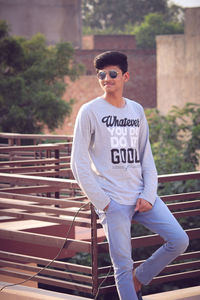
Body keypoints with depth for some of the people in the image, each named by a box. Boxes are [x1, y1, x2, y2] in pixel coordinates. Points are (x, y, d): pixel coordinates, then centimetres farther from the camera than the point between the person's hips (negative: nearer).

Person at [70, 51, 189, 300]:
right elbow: (79, 163, -5)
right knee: (123, 265, -4)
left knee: (179, 240, -3)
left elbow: (146, 156, 12)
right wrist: (102, 202, -9)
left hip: (142, 196, 5)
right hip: (113, 202, -5)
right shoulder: (90, 112, -4)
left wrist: (149, 195, -2)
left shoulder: (137, 111, 11)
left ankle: (137, 280, 16)